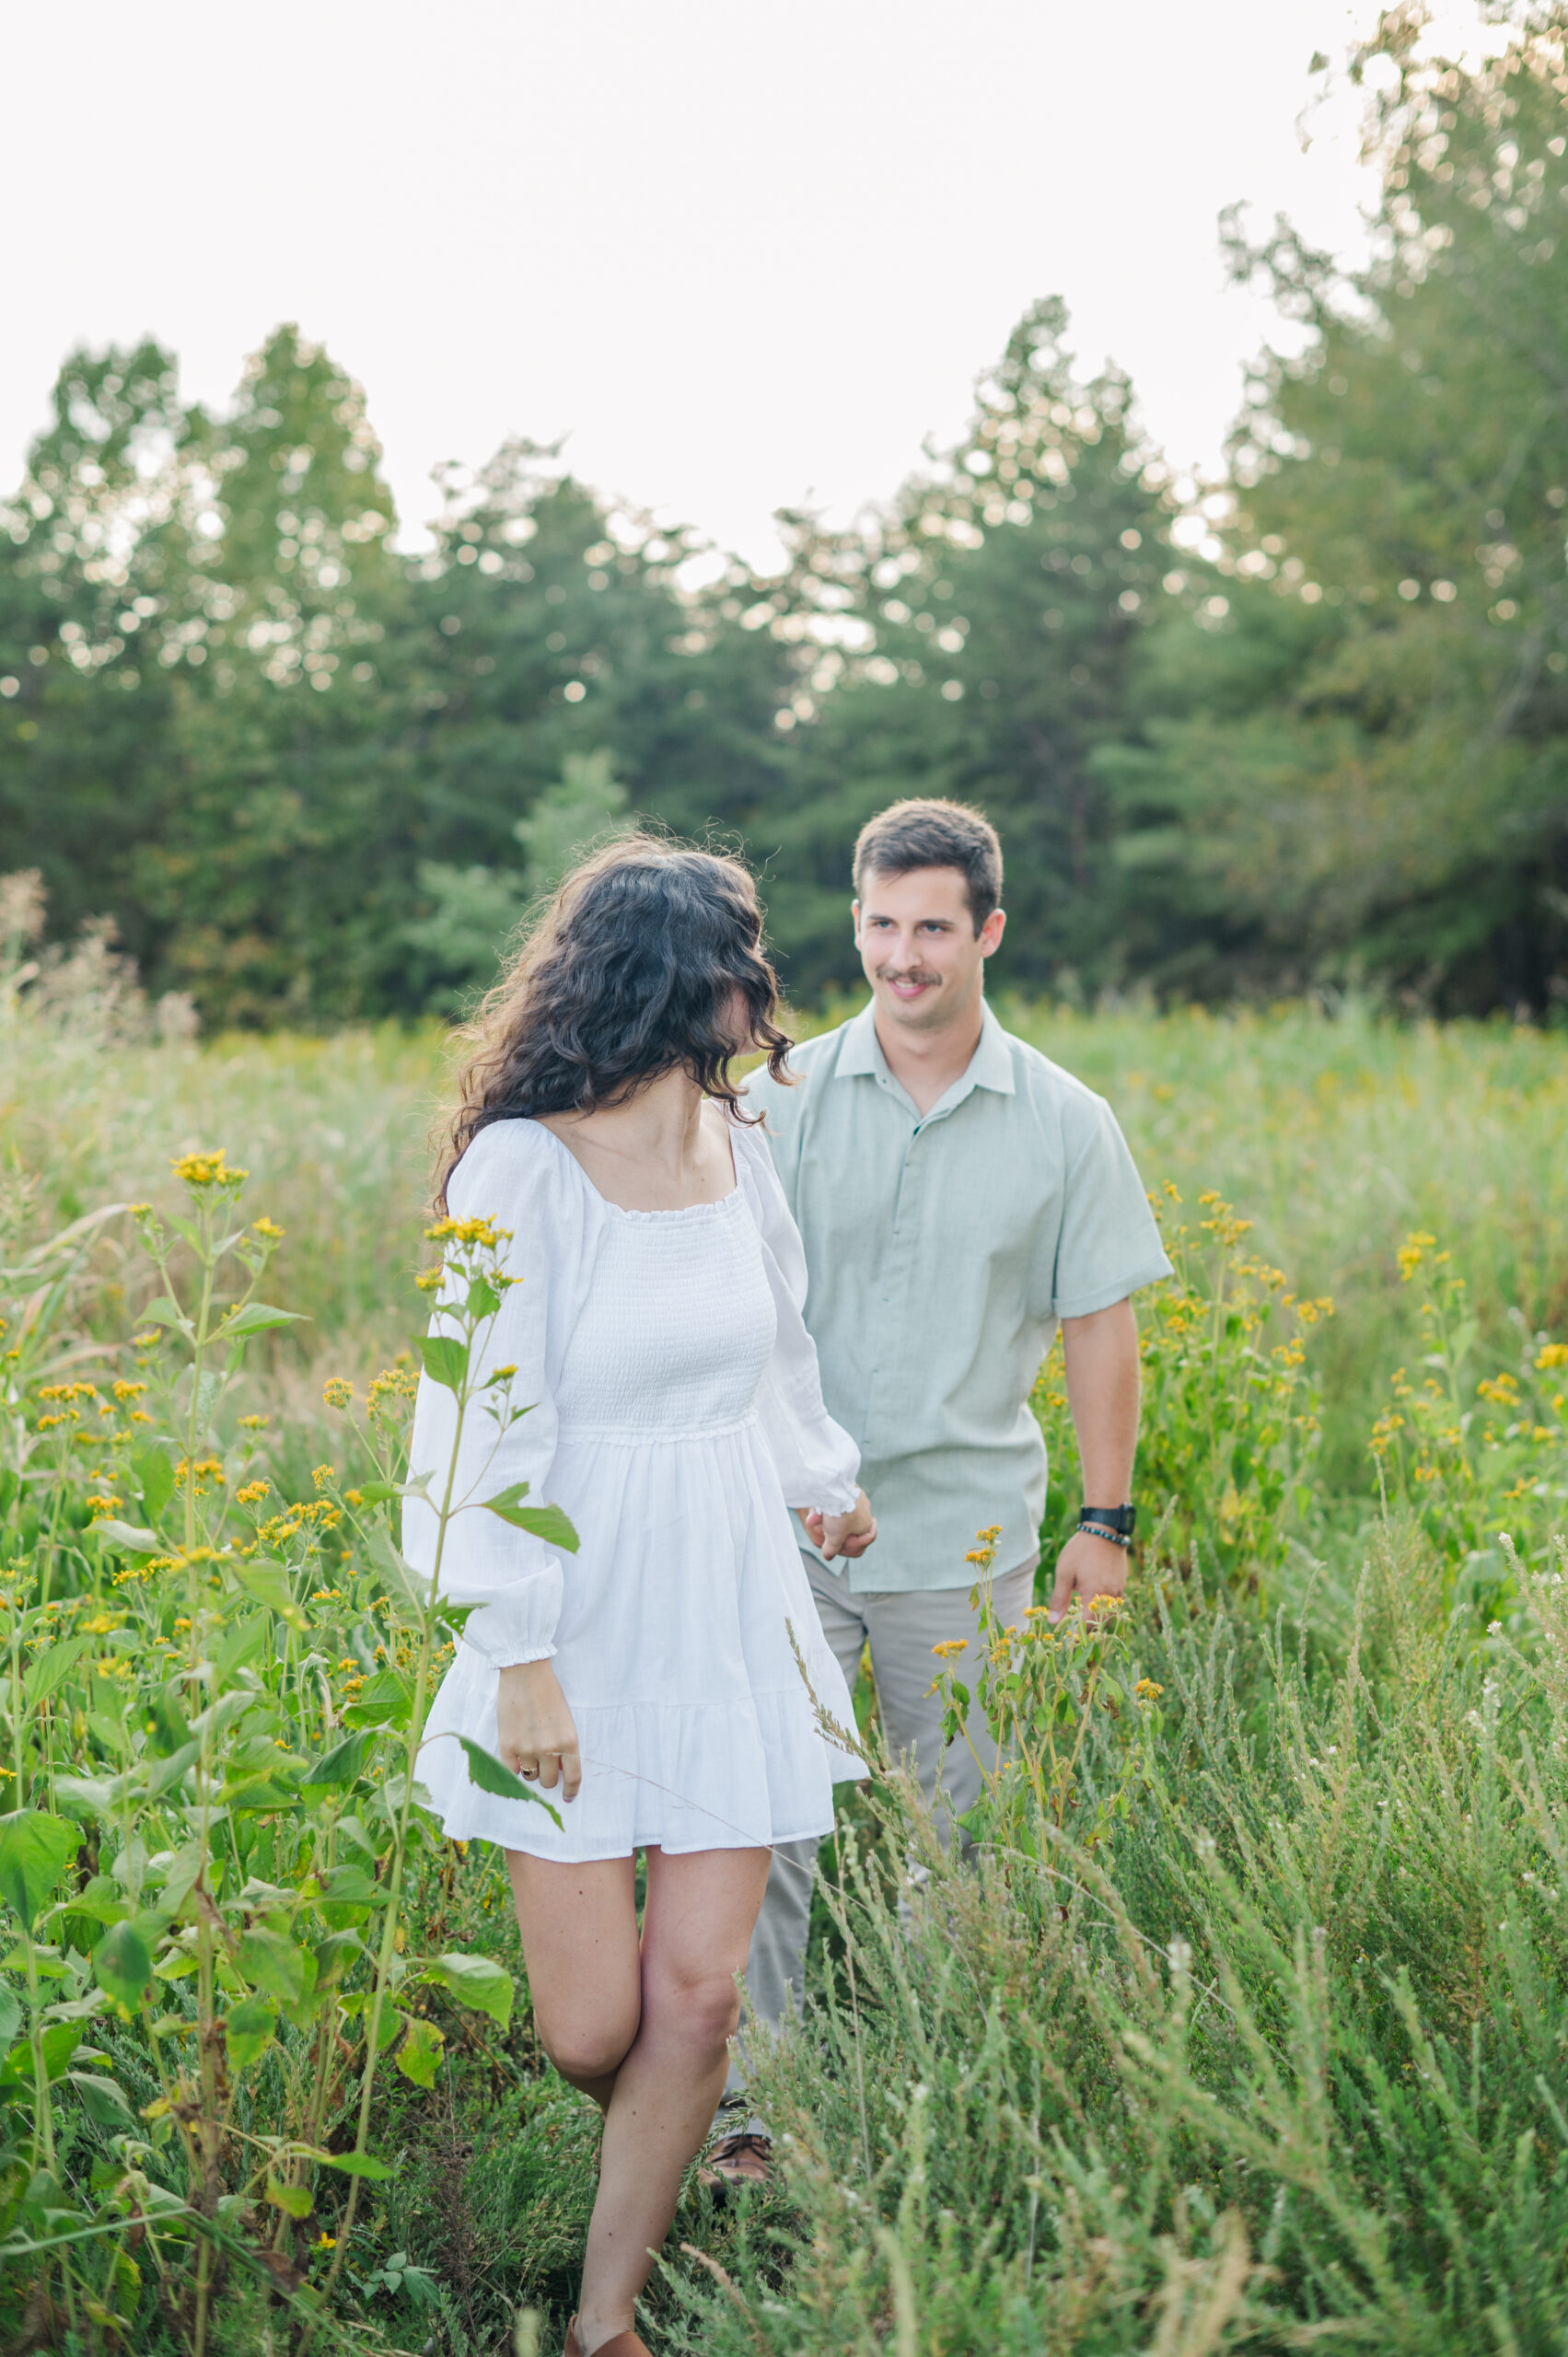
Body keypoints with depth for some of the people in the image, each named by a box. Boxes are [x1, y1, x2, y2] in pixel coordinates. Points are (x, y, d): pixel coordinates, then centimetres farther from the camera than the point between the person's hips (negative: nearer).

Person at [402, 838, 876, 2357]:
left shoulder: (737, 1147, 7)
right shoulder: (525, 1165, -12)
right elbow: (491, 1428, -11)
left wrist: (824, 1478, 40)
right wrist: (522, 1654, -14)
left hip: (733, 1613, 5)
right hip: (586, 1622, -5)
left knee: (696, 1993, -1)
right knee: (591, 2032, -3)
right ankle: (660, 2161, 32)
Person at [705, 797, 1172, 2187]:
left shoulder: (1067, 1127, 1)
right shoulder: (781, 1101, -1)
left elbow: (1100, 1332, 6)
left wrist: (1106, 1521, 4)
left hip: (970, 1533, 1)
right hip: (790, 1523, 0)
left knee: (956, 1831, 10)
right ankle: (745, 2101, 9)